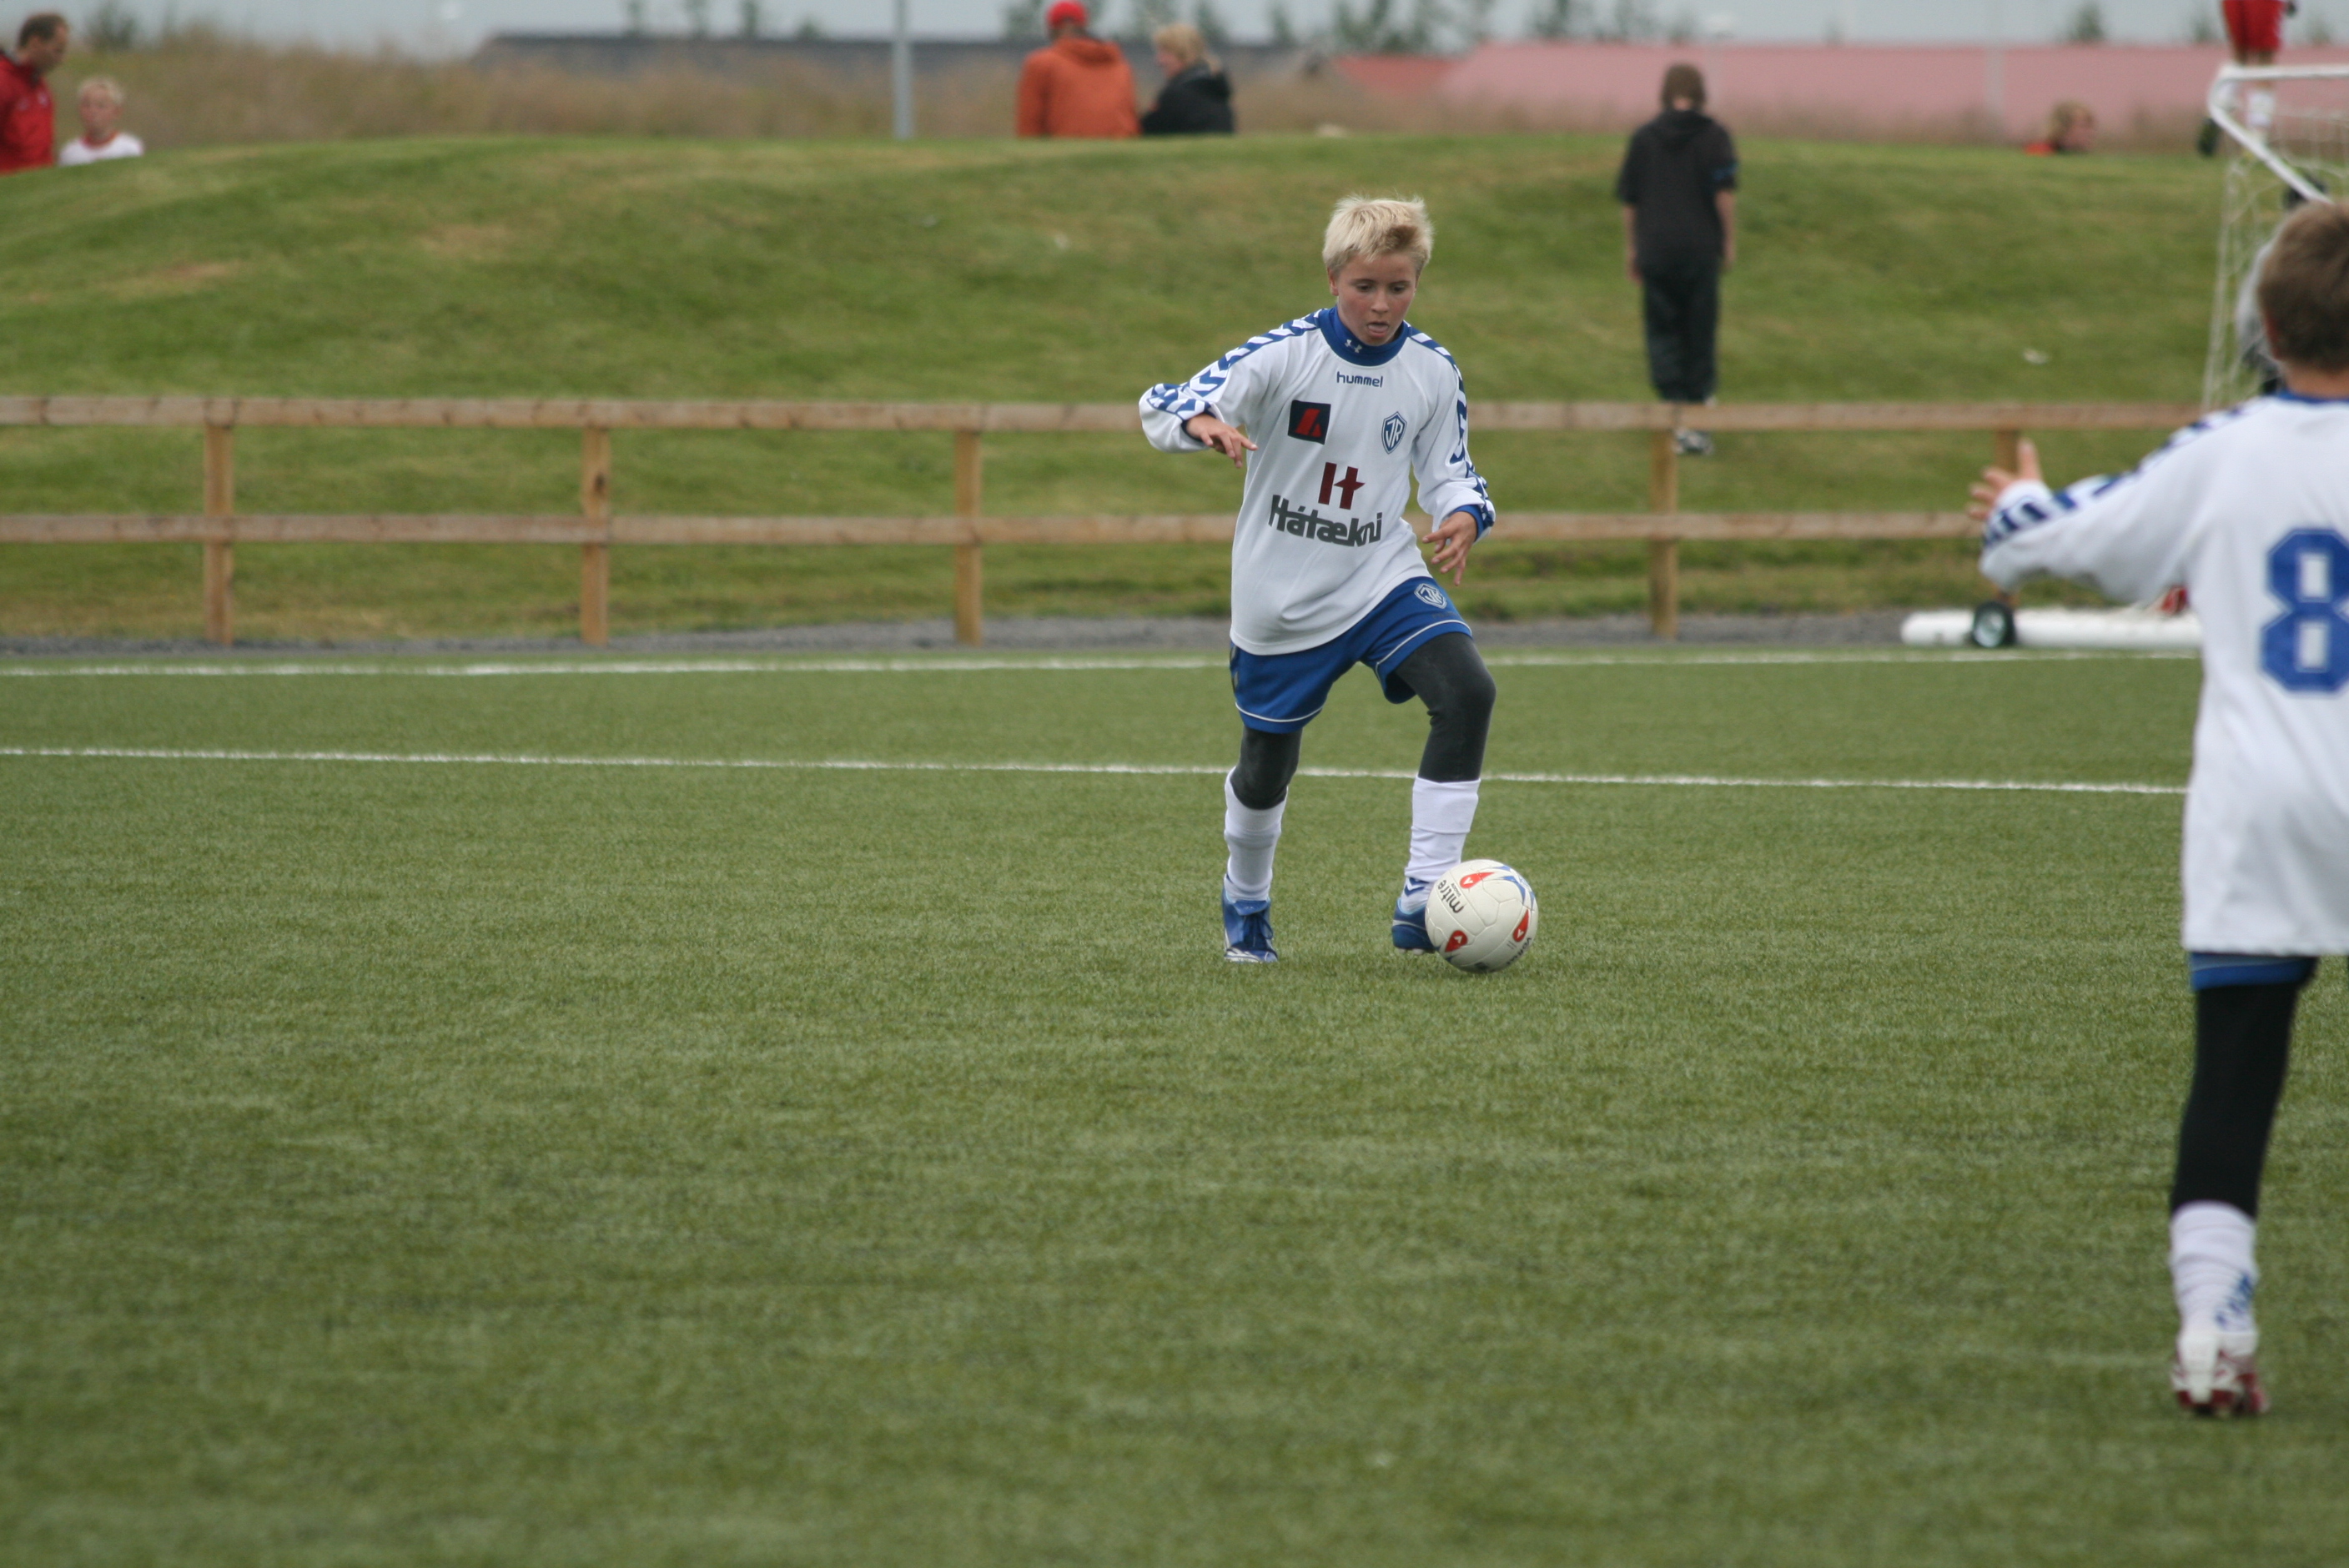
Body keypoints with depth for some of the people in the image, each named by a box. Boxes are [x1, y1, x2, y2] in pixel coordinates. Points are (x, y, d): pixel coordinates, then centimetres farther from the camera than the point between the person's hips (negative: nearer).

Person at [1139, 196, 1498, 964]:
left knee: (1467, 692, -22)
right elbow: (1163, 406, -19)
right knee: (1268, 759, 10)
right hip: (1281, 597, -2)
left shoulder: (1432, 371, -3)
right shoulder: (1286, 354, -14)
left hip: (1381, 577, 2)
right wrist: (1205, 423, -43)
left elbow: (1447, 470, 9)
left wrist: (1463, 514, -14)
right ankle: (1246, 903, 42)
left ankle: (1423, 899, -19)